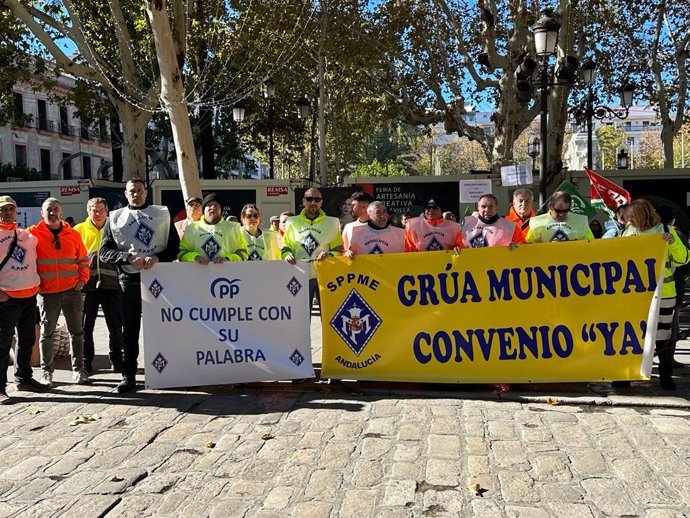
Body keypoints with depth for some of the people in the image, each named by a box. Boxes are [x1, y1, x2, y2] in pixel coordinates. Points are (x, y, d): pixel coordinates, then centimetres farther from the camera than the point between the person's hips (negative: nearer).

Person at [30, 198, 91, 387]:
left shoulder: (73, 234, 6)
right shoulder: (33, 233, -1)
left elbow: (83, 259, 14)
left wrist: (83, 279, 2)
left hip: (72, 291, 2)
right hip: (47, 293, -2)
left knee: (76, 331, 7)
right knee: (47, 332, 6)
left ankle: (78, 370, 17)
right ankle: (46, 371, 18)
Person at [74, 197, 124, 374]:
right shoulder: (79, 230, 8)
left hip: (111, 282, 0)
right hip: (87, 283, 0)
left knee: (115, 325, 7)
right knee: (86, 325, 6)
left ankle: (116, 360, 19)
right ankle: (86, 362, 17)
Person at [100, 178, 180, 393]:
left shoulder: (162, 214, 9)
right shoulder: (115, 218, 9)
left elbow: (174, 246, 5)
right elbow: (105, 251, 1)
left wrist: (157, 257, -14)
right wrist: (129, 258, -15)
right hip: (129, 280, 0)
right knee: (129, 330, 5)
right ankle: (128, 376, 13)